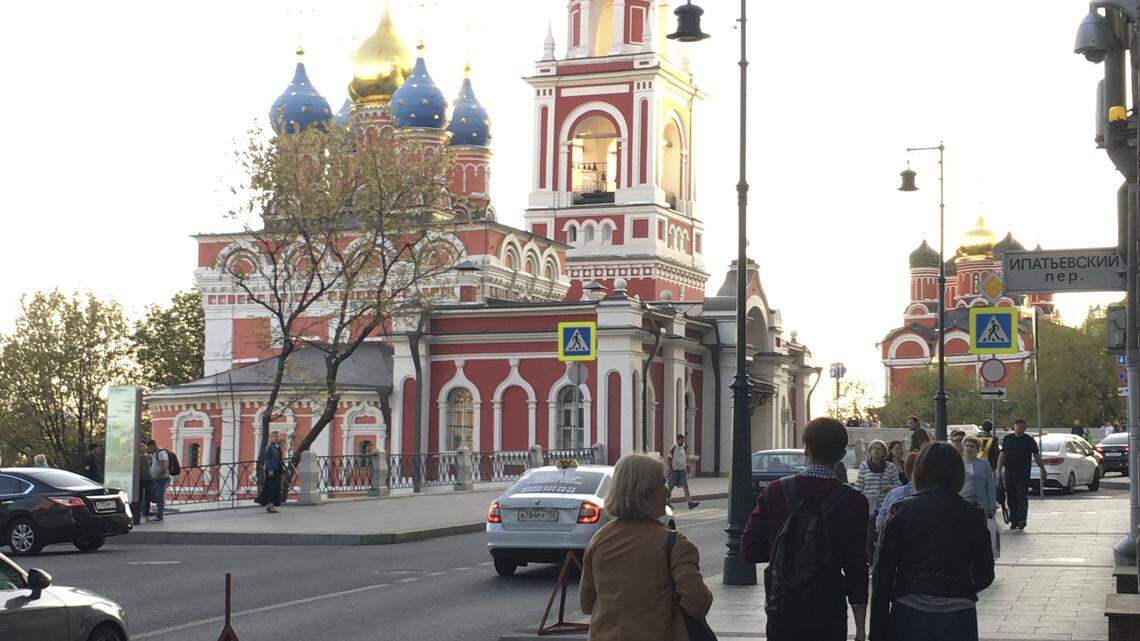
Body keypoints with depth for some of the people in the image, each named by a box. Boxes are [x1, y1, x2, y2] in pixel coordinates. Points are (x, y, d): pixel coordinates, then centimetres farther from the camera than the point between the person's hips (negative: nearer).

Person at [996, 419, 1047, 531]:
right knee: (1011, 498, 5)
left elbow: (1037, 456, 11)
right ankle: (1014, 521, 13)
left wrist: (1043, 470, 9)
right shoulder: (1007, 439, 11)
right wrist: (999, 471, 6)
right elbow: (1002, 456, 12)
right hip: (1009, 473, 3)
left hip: (1023, 474, -3)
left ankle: (1021, 520, -17)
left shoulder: (1029, 440, 5)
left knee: (1022, 496, -11)